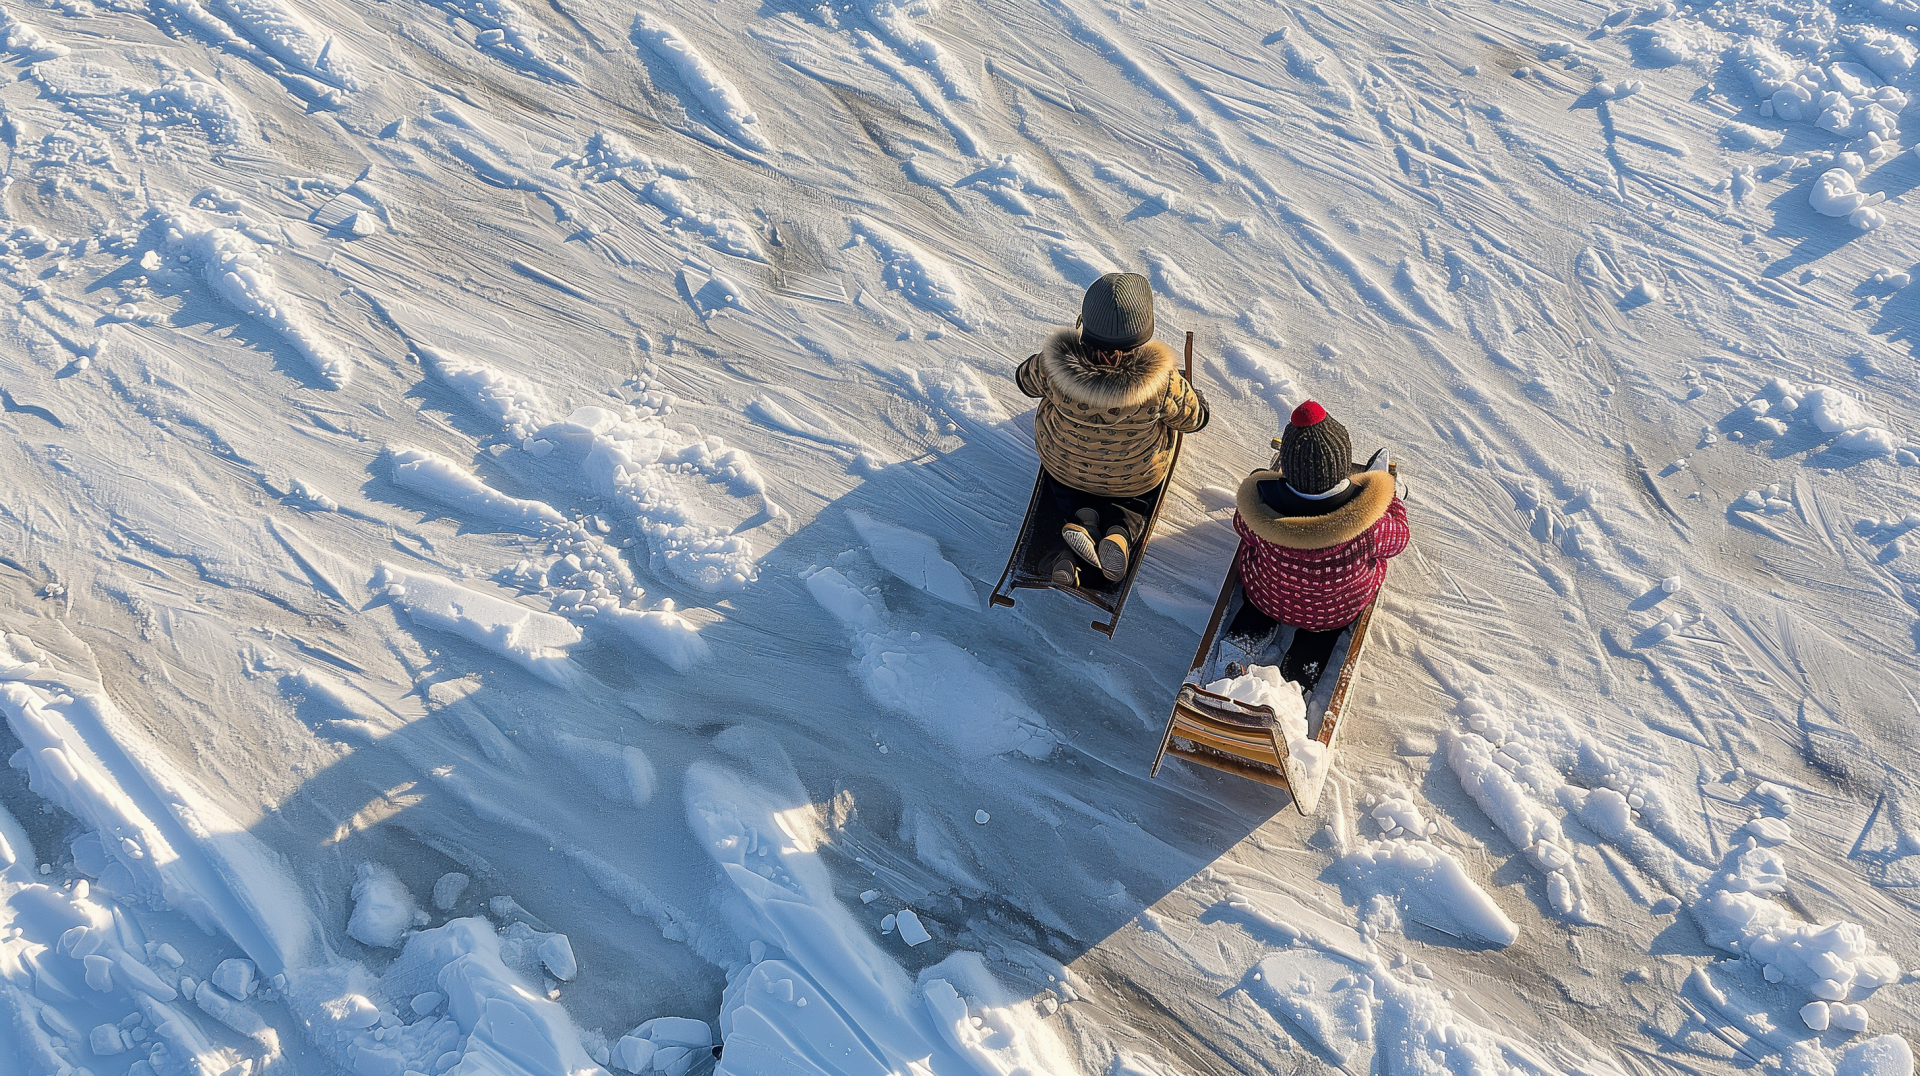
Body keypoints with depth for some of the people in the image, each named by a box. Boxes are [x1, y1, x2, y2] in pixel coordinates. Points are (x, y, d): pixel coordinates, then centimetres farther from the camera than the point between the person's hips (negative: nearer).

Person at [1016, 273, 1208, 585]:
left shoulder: (1053, 366, -31)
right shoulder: (1162, 382, -34)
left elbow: (1025, 379, -6)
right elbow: (1196, 418, -13)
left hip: (1061, 467, 1)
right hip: (1136, 478, -1)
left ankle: (1082, 516, 7)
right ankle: (1120, 531, 3)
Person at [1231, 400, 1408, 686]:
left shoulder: (1262, 501, -37)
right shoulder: (1372, 523, -42)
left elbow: (1242, 526, -9)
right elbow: (1398, 541, -15)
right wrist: (1391, 501, 6)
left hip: (1267, 599, 1)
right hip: (1340, 612, -1)